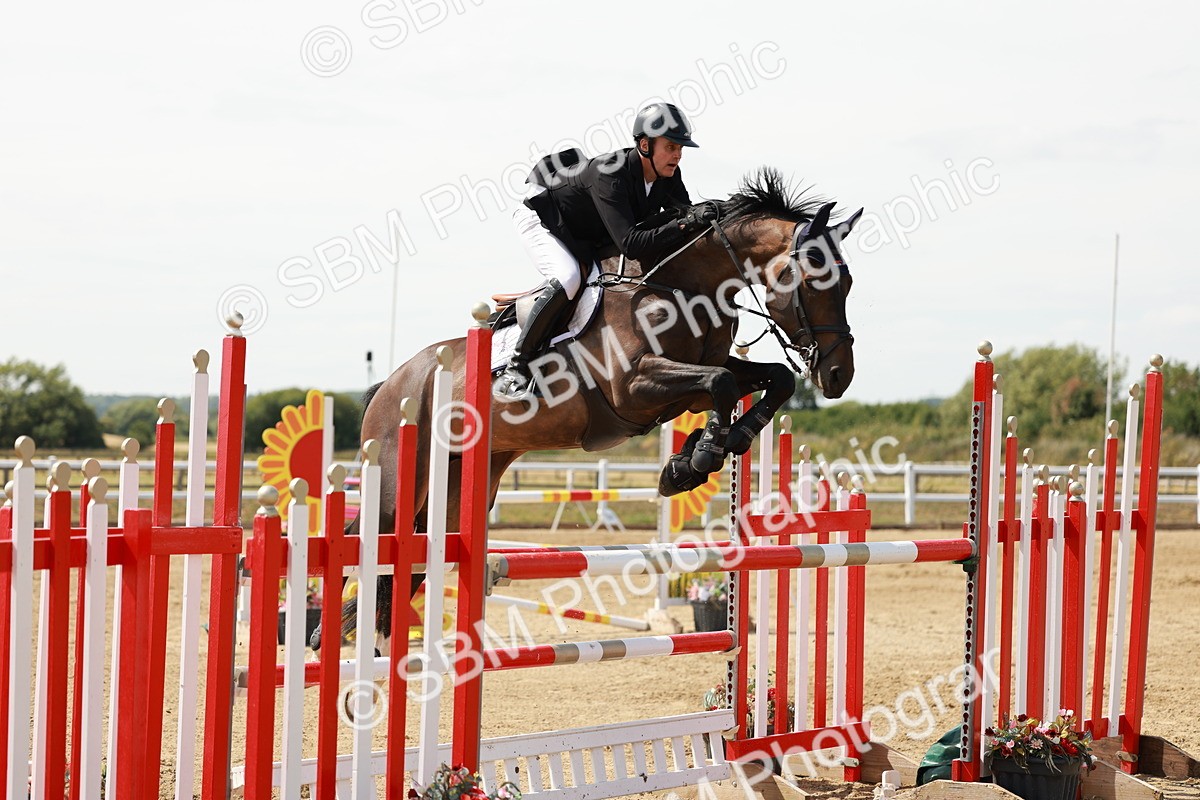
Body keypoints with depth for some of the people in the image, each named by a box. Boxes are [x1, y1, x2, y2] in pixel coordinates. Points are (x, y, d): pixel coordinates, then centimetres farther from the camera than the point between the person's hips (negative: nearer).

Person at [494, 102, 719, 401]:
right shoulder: (610, 174, -38)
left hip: (588, 240, 9)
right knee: (568, 278, -34)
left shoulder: (669, 176, -15)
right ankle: (515, 370, -28)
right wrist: (684, 224, -52)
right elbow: (630, 244, -45)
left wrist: (699, 214, -38)